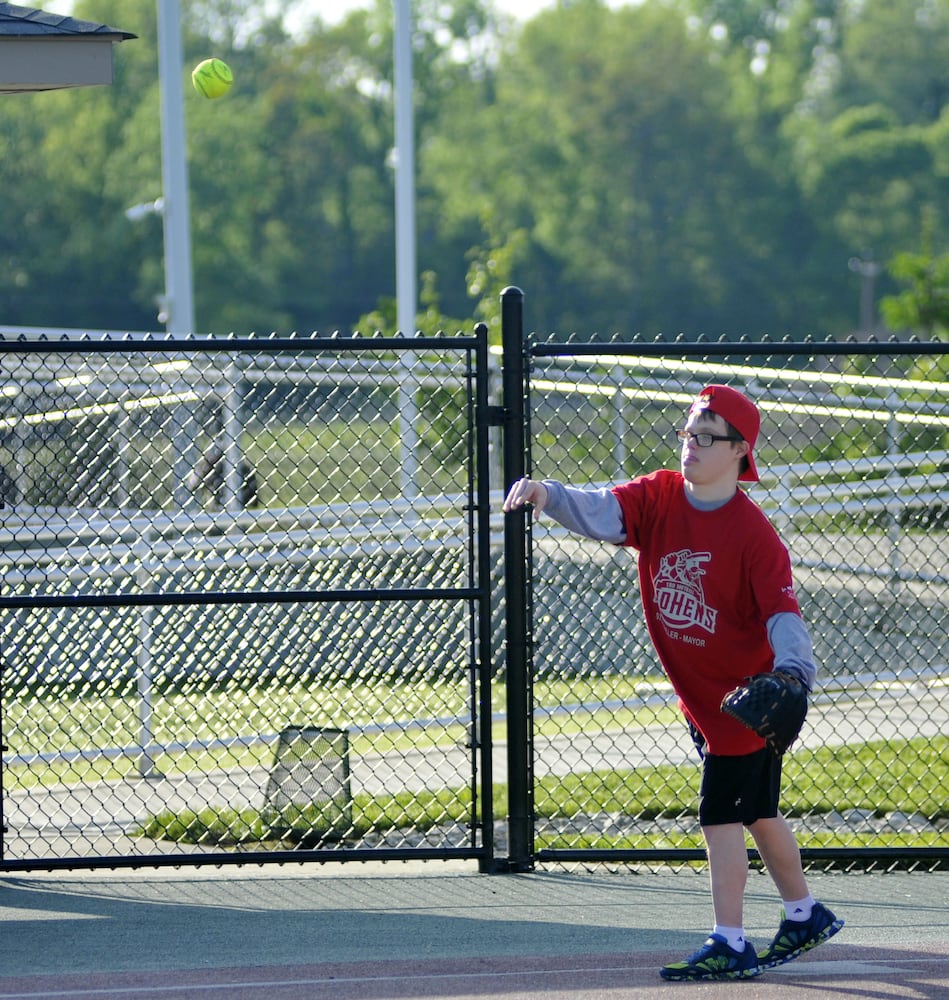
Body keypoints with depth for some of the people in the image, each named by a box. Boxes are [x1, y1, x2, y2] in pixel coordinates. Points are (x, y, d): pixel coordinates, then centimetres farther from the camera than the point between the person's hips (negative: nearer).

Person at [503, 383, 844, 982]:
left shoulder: (753, 532, -19)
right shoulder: (658, 498, -4)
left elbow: (783, 612, -22)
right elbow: (602, 513, -21)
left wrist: (792, 671, -40)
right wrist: (546, 495, -41)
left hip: (746, 695, -7)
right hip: (699, 696, 7)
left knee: (721, 815, -8)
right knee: (756, 813, 19)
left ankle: (730, 946, -1)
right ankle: (806, 915, 36)